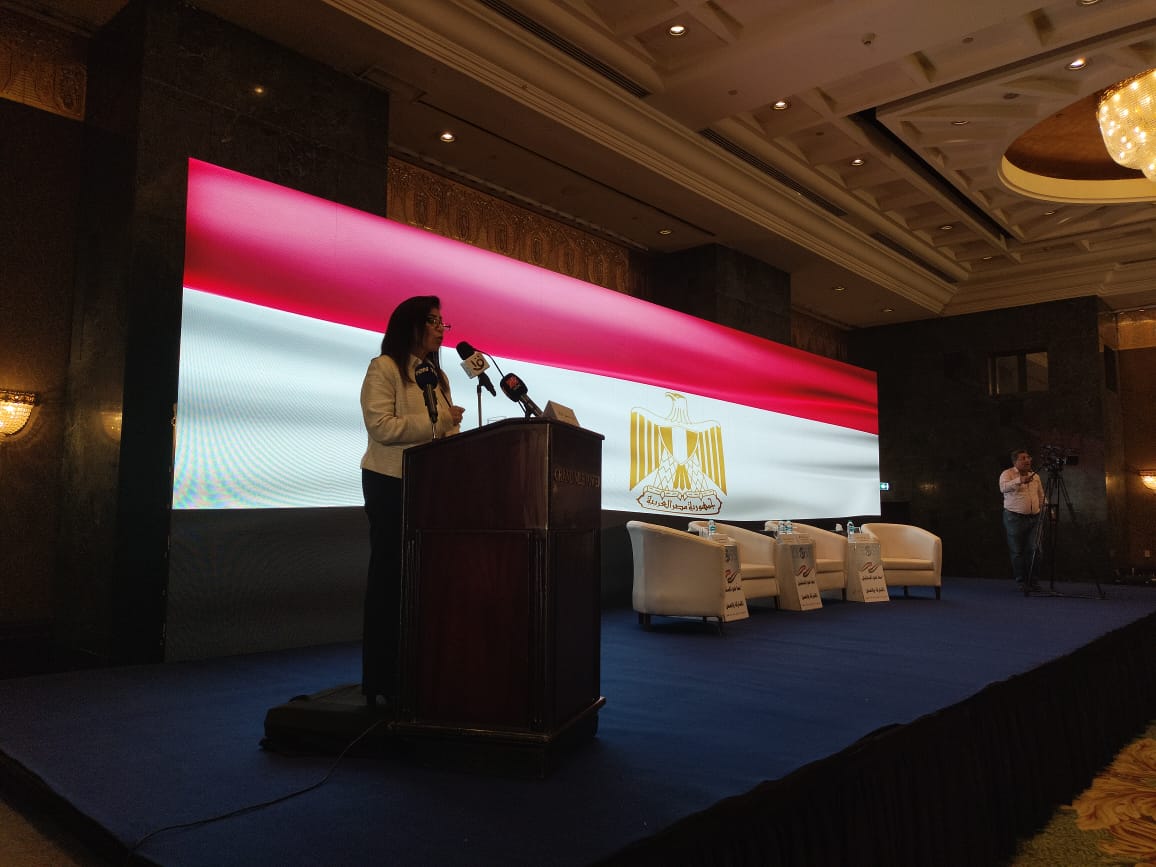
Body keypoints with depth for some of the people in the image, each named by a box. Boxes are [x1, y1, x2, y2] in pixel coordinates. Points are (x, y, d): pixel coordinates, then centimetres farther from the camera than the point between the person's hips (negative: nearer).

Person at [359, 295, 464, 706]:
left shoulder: (437, 375, 19)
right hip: (391, 483, -7)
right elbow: (381, 426, -16)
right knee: (389, 575, -1)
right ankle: (381, 678, 8)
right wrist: (437, 421, -18)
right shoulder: (384, 368, -4)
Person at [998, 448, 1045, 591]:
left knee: (1031, 550, 6)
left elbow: (1041, 496, 23)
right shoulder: (1007, 474, -5)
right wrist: (1019, 480, -40)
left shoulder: (1035, 476, 14)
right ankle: (1021, 581, 7)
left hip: (1034, 518, 5)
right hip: (1015, 517, -5)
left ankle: (1031, 580, 14)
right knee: (1017, 551, 0)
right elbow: (1003, 488, -26)